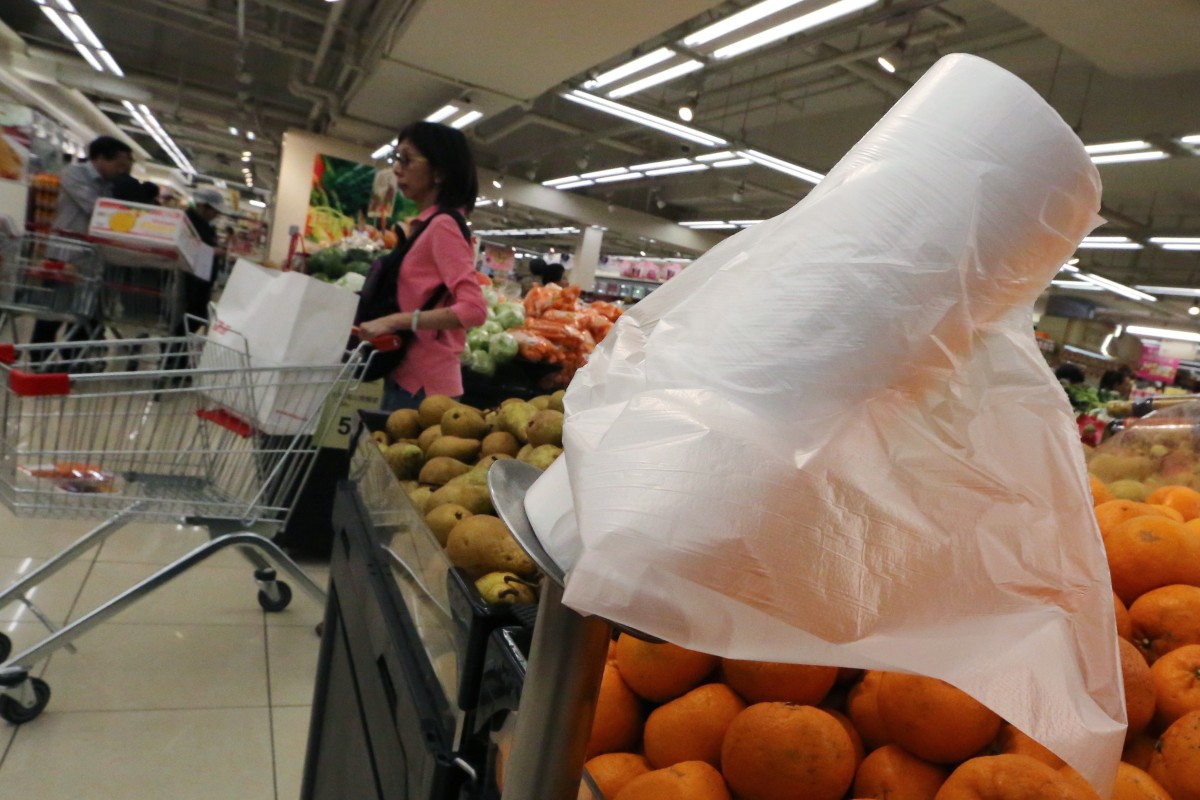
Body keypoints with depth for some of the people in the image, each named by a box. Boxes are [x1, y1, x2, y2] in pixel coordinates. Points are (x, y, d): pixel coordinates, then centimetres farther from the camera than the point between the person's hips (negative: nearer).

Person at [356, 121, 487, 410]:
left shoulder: (443, 226, -15)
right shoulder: (425, 226, 12)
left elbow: (474, 309, -25)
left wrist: (394, 321, -25)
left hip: (423, 382, -9)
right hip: (406, 376, 9)